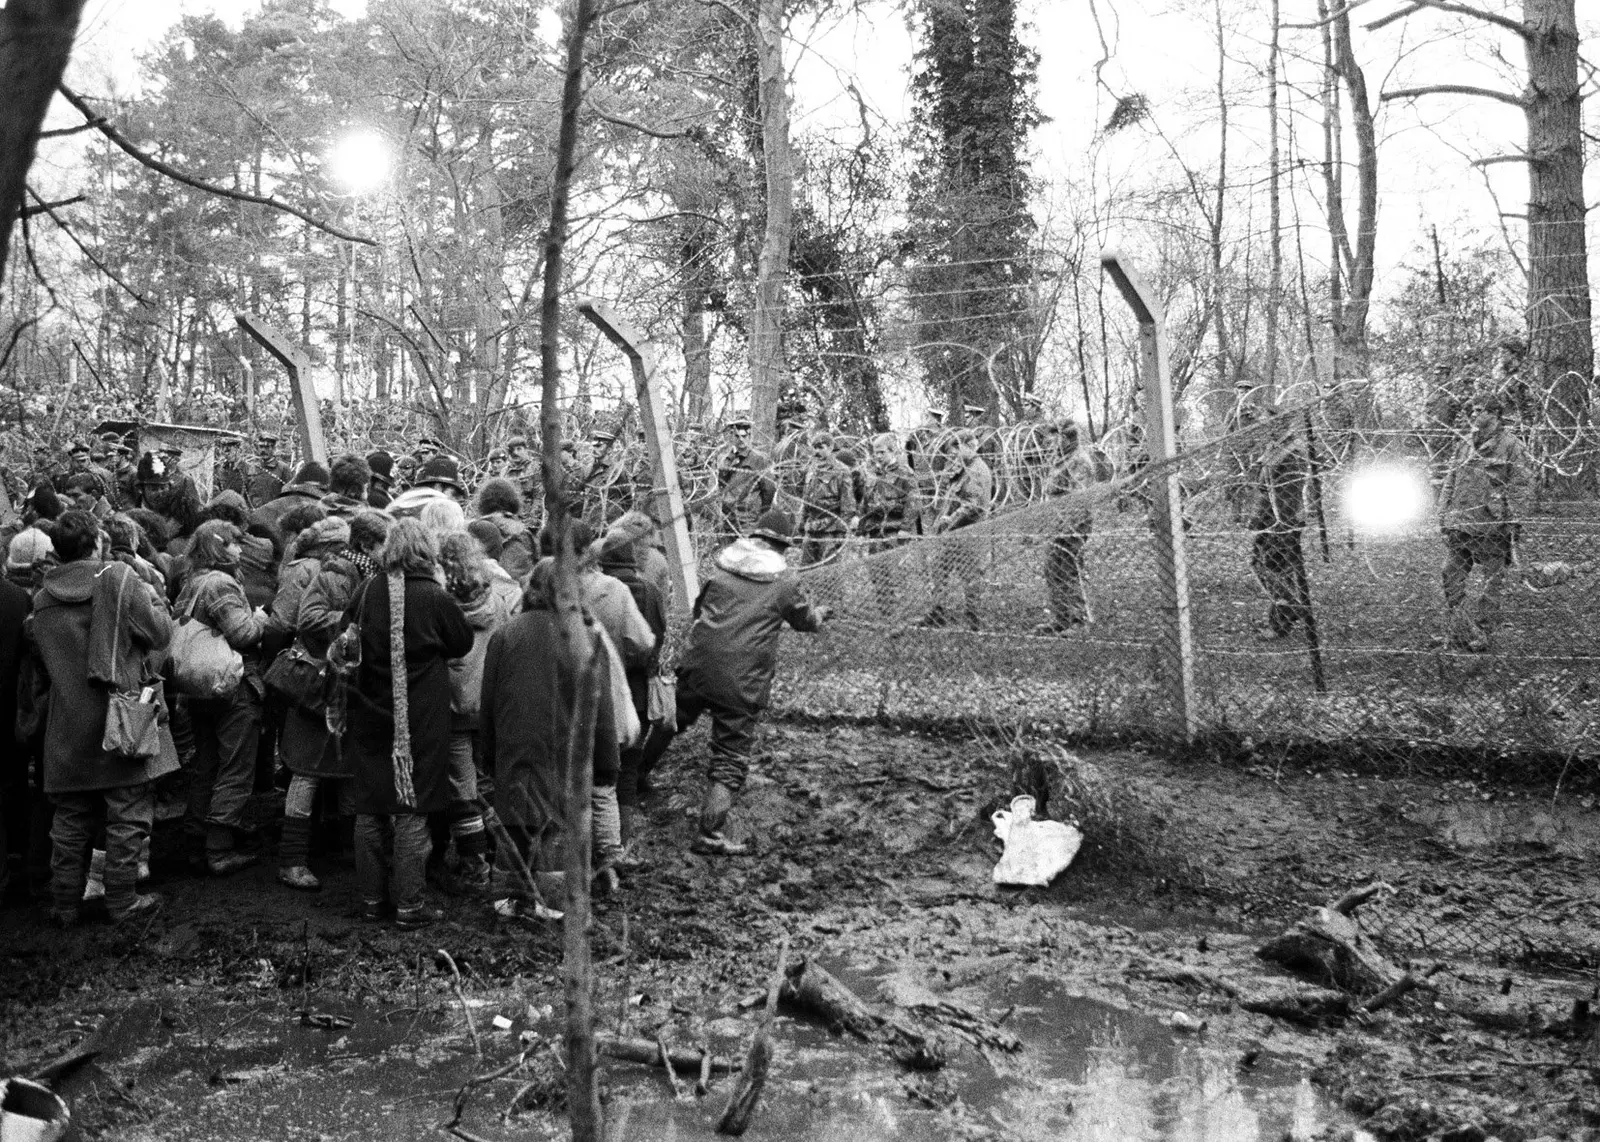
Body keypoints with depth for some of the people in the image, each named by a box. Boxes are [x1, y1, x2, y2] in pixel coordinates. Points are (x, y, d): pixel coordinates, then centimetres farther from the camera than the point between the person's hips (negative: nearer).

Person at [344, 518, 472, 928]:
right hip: (419, 722, -3)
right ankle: (408, 904, 7)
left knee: (371, 810, 12)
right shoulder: (435, 598, -12)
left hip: (371, 717, 3)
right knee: (413, 811, 4)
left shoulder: (369, 592, -4)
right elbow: (463, 642, 0)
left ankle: (372, 898, 20)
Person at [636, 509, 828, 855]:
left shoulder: (723, 565, 6)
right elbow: (804, 620, 15)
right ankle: (711, 833, 0)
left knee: (671, 721, 28)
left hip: (698, 666, 4)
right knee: (731, 756, 4)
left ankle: (636, 773, 47)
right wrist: (821, 614, 38)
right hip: (743, 682, -4)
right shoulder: (785, 581, -2)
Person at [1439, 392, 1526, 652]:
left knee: (1493, 583, 2)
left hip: (1492, 526, -5)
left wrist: (1514, 523, -10)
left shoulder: (1510, 445, -2)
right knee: (1451, 579, 2)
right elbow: (1449, 484, 17)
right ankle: (1459, 634, 7)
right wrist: (1443, 518, 11)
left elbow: (1518, 488, -4)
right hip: (1459, 524, 5)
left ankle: (1481, 634, 9)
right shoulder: (1463, 445, 14)